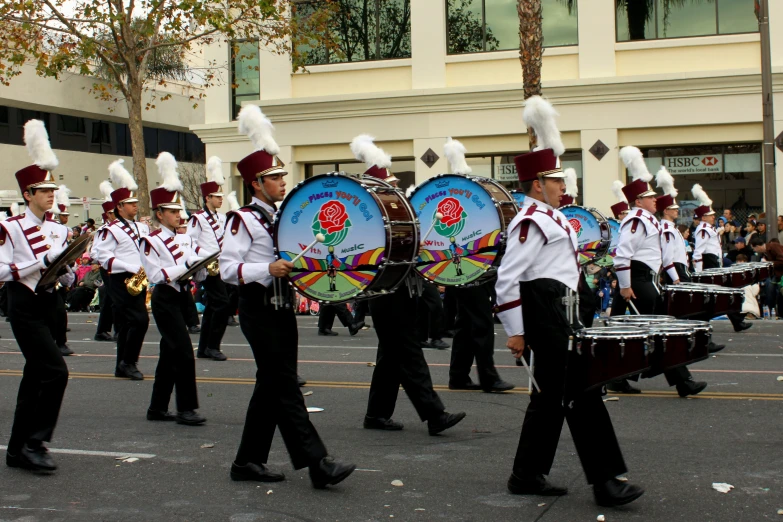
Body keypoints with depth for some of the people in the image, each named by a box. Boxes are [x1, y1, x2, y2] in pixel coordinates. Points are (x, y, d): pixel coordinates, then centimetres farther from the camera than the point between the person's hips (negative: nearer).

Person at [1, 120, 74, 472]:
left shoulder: (58, 230, 11)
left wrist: (72, 277, -8)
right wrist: (42, 260, -22)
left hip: (48, 306, 7)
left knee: (35, 377, 11)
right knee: (55, 372, -17)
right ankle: (35, 443, -7)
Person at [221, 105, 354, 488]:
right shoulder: (243, 220, -8)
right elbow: (227, 268, -15)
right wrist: (268, 270, -26)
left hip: (282, 309, 8)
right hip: (258, 310, -8)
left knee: (271, 386, 10)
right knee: (284, 385, -9)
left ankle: (248, 461, 20)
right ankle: (317, 464, -12)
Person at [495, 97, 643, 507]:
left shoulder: (550, 218, 17)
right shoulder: (531, 222, -15)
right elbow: (506, 280, -20)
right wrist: (516, 332, -19)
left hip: (558, 315, 11)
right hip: (544, 316, -11)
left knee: (552, 396, 13)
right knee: (581, 395, -8)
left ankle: (528, 477, 21)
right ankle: (605, 481, -3)